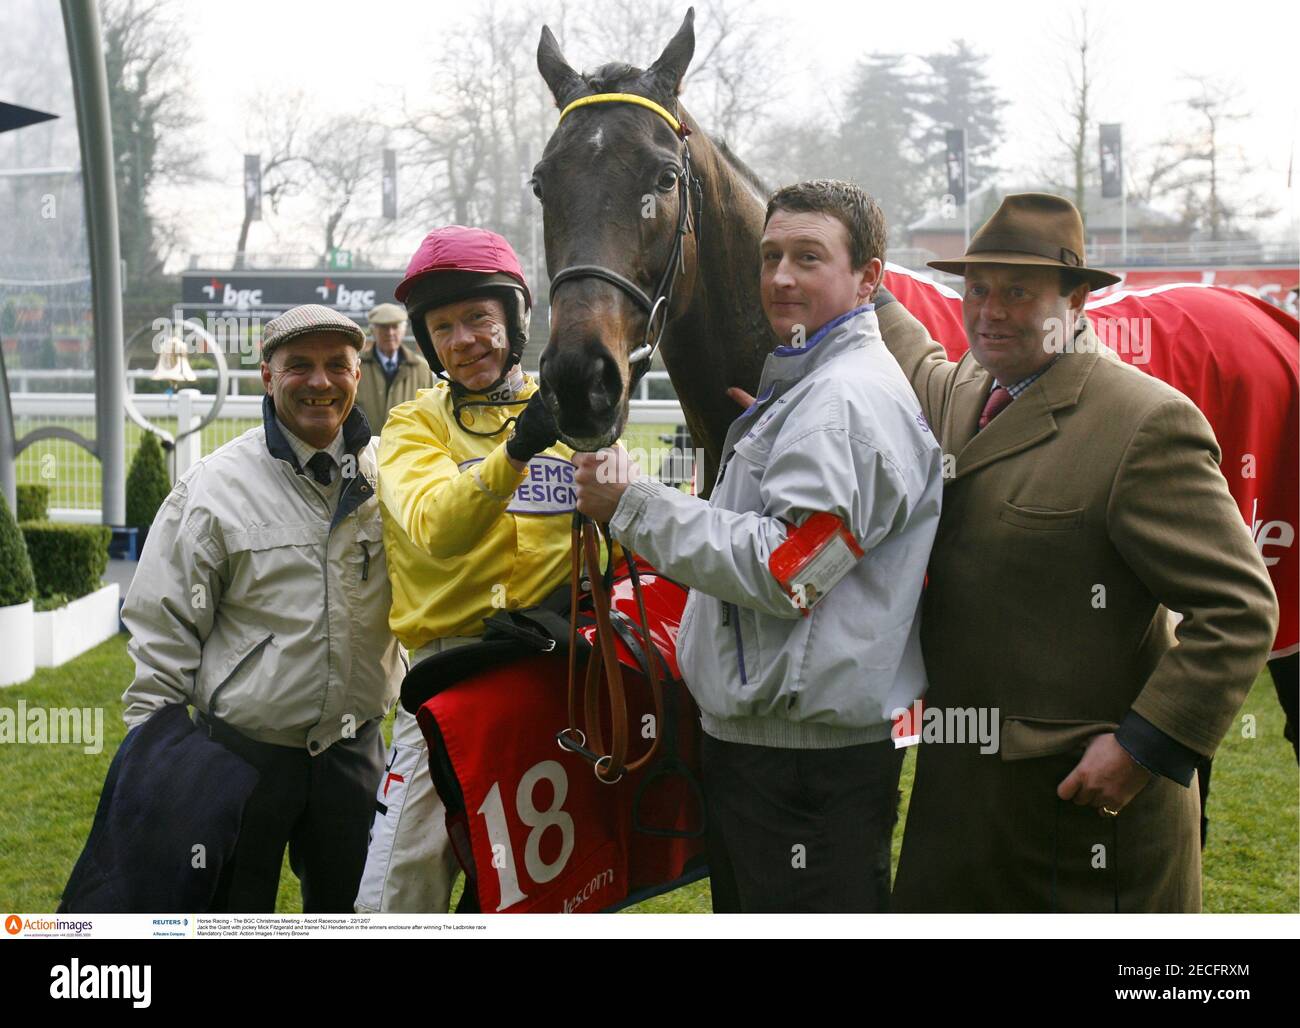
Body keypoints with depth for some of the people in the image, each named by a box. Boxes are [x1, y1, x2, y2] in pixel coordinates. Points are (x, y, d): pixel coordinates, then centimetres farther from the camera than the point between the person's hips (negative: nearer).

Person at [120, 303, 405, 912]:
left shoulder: (389, 480, 1)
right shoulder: (215, 487, -8)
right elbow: (163, 628, -5)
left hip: (353, 747, 3)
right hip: (243, 746, -3)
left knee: (347, 910, 18)